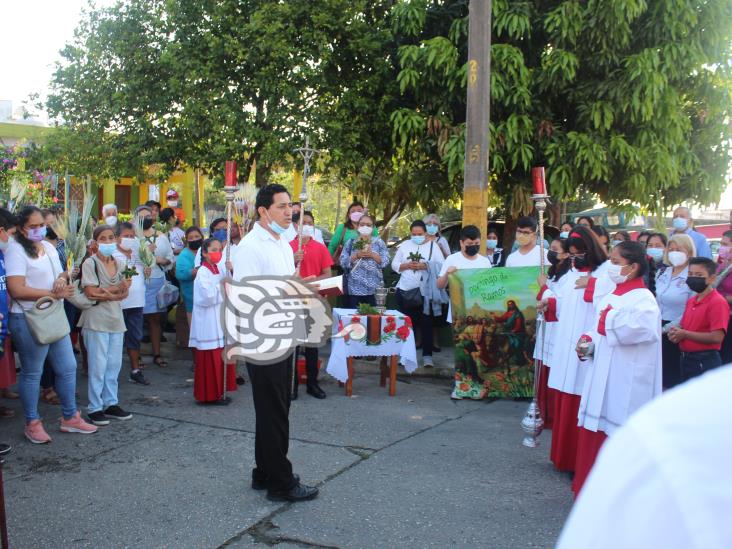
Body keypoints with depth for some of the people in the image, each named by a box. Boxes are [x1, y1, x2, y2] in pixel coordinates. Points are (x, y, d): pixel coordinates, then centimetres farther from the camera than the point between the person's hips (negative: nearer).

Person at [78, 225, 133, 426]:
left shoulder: (119, 264, 11)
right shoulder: (90, 263, -5)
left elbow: (125, 293, 6)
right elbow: (91, 292, -13)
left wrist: (105, 293, -13)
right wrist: (117, 289, -8)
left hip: (116, 319, 5)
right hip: (96, 320, -5)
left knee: (114, 365, 8)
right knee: (98, 366, -2)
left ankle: (111, 403, 18)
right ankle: (95, 408, 7)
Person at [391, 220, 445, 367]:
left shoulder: (433, 246, 2)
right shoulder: (404, 245, 9)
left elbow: (442, 266, -4)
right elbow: (394, 265, 8)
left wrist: (425, 266, -17)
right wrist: (407, 265, -10)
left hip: (425, 292, -2)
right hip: (405, 290, 2)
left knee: (426, 323, -1)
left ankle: (427, 355, 4)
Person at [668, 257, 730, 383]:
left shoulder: (718, 302, -14)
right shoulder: (691, 301, 11)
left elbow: (717, 337, -21)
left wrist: (685, 334, -15)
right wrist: (676, 332, -1)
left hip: (705, 362, -8)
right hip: (686, 358, 8)